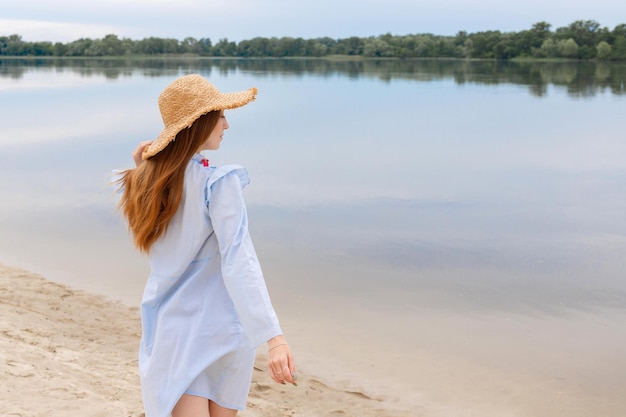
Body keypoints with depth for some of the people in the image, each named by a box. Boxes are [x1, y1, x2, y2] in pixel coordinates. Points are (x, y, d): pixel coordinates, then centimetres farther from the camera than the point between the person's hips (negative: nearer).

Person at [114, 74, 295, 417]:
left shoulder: (145, 183, 0)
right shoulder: (219, 182, -19)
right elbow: (238, 264, -27)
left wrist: (144, 171, 10)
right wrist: (274, 337, -32)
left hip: (171, 327, 4)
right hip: (219, 326, -4)